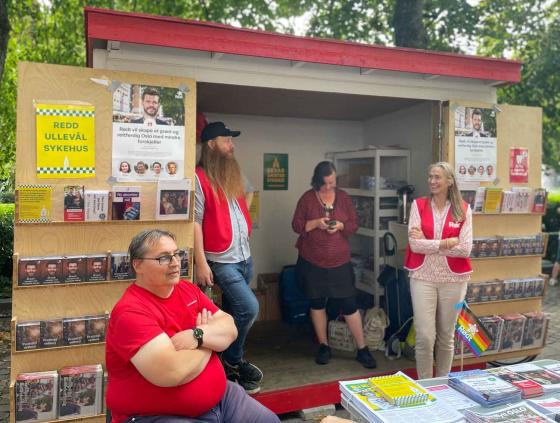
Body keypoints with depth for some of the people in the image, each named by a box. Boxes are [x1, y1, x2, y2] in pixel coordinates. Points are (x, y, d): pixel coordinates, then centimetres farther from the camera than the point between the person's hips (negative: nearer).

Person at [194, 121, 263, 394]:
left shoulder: (232, 175, 15)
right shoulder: (200, 177, -11)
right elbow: (195, 221, -16)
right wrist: (201, 262, -18)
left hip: (245, 257, 8)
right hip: (221, 260, -8)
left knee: (233, 313, 14)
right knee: (249, 308, -13)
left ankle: (231, 365, 28)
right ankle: (233, 362, 9)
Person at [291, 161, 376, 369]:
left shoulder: (344, 197, 3)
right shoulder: (307, 198, -2)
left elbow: (354, 224, 5)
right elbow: (296, 225, -2)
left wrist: (340, 225, -16)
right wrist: (315, 223, -19)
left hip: (340, 262, 0)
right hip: (312, 262, 0)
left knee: (349, 304, 0)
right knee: (317, 303, 11)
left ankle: (362, 349, 13)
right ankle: (323, 346, 27)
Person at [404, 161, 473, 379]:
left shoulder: (463, 209, 1)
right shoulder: (419, 205, 1)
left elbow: (465, 249, -8)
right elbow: (414, 244, -9)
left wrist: (428, 243, -11)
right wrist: (448, 243, -12)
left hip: (453, 279, 1)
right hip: (422, 277, -1)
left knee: (446, 337, 13)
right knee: (424, 336, -2)